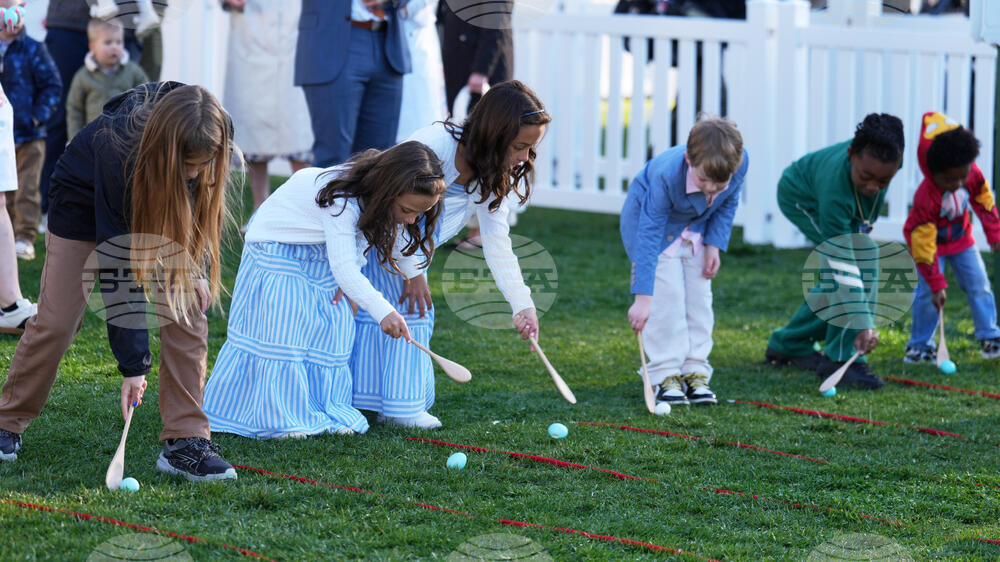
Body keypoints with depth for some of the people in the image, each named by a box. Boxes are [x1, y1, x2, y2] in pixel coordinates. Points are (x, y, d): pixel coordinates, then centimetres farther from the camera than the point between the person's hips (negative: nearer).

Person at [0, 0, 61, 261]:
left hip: (29, 134, -3)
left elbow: (52, 85, -2)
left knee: (27, 188, -5)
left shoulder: (33, 50, -4)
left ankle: (25, 237, -2)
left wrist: (39, 115, -11)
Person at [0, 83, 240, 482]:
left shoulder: (212, 145, -30)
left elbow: (204, 205, -2)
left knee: (188, 314, -12)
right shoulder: (120, 152, -43)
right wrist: (133, 363, -38)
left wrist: (196, 268, -12)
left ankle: (185, 441, -10)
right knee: (56, 320, -3)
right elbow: (119, 269, -39)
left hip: (163, 209, 4)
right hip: (85, 200, -4)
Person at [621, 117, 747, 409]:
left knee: (699, 297, 1)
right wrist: (642, 297, -43)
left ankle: (695, 372, 7)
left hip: (696, 226, 5)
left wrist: (714, 244, -12)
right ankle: (665, 376, -6)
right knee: (666, 296, -12)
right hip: (650, 215, -4)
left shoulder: (739, 165, -29)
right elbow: (649, 233, -40)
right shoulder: (666, 176, -42)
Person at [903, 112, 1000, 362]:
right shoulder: (925, 200, -38)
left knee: (978, 284, 1)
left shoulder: (973, 175, -25)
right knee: (927, 291, -15)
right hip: (930, 240, -5)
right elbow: (923, 246, -33)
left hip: (961, 238, 5)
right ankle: (920, 345, -1)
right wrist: (937, 284, -32)